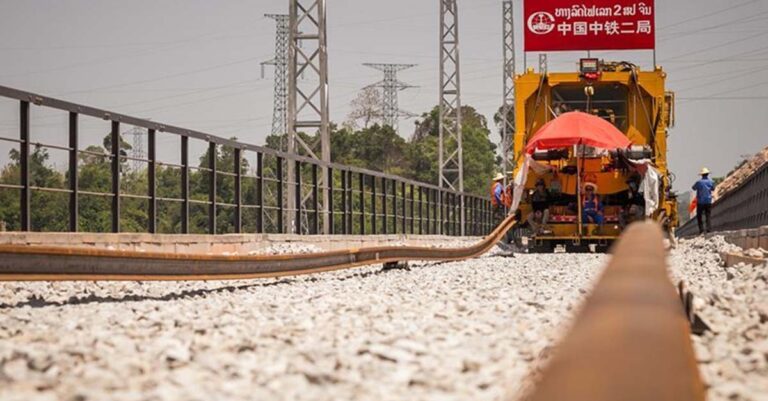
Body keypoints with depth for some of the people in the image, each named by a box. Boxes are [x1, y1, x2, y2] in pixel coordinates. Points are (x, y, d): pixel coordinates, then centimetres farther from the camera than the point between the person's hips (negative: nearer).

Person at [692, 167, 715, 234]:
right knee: (708, 216, 6)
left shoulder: (699, 182, -10)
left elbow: (693, 188, 6)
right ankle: (709, 229, -4)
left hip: (700, 202, -2)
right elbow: (713, 189, 16)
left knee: (699, 216, 7)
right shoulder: (711, 182, -2)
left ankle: (701, 230, -1)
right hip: (708, 202, 2)